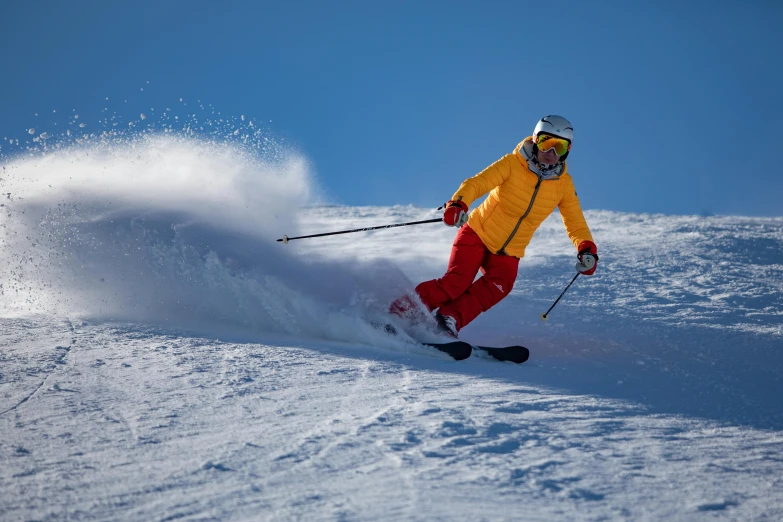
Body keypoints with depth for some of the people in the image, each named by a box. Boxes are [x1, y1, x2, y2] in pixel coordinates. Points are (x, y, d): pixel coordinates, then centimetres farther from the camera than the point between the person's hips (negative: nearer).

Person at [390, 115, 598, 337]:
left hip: (508, 254, 3)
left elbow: (575, 222, 3)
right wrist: (457, 204, -45)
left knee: (497, 286, -26)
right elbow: (476, 183, -25)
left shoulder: (564, 184, -4)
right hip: (477, 234, -3)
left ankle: (449, 318, -21)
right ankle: (402, 311, -10)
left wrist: (587, 249, -16)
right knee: (456, 282, -22)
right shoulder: (512, 164, -15)